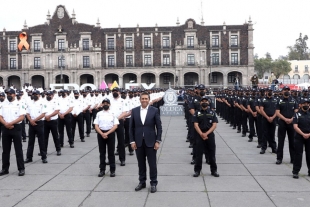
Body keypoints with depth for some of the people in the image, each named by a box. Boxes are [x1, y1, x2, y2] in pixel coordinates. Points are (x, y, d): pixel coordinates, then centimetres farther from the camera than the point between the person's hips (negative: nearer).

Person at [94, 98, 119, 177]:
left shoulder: (113, 114, 2)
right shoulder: (99, 114, 7)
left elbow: (115, 126, -4)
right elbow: (96, 126, 2)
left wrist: (107, 133, -14)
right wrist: (102, 134, -13)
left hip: (110, 133, -2)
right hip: (101, 133, 2)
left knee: (111, 152, 3)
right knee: (102, 152, 8)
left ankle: (112, 170, 11)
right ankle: (102, 170, 16)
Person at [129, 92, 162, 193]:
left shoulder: (154, 110, -3)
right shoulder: (134, 111, 3)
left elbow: (159, 127, -2)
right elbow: (131, 127, 5)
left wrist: (158, 141, -7)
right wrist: (132, 141, -1)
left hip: (151, 142, -2)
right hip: (138, 142, 2)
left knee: (152, 163, 4)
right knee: (141, 163, 11)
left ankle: (153, 183, 17)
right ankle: (142, 182, 24)